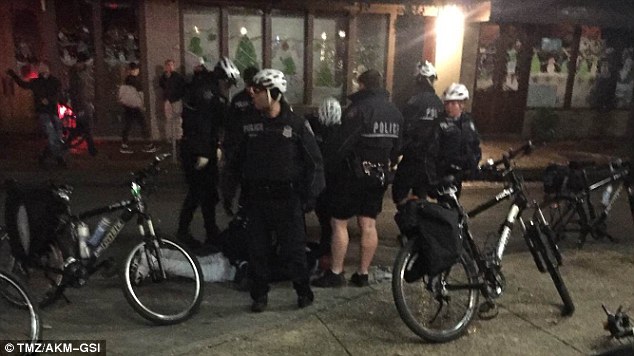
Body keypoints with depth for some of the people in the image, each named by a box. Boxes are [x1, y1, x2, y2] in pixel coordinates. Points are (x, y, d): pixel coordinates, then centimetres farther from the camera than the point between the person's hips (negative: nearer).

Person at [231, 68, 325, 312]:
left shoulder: (296, 124, -8)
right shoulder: (250, 124, 4)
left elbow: (314, 162, -4)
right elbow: (239, 161, 14)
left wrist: (309, 196, -6)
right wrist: (240, 191, 10)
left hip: (286, 198, -4)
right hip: (256, 197, 4)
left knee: (293, 249, 4)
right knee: (257, 249, 10)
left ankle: (303, 290, 25)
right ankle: (259, 294, 26)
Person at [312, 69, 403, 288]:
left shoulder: (358, 108, -15)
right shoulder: (395, 113, 10)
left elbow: (344, 143, -18)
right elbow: (397, 146, 14)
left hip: (355, 173, -7)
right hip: (379, 175, 7)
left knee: (339, 222, 2)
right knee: (369, 224, 10)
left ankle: (336, 273, 7)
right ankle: (363, 274, 17)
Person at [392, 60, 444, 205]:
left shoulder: (415, 101, -14)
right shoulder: (438, 103, 5)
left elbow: (405, 130, -18)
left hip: (412, 158, -6)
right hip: (431, 159, 7)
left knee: (399, 194, 1)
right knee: (421, 194, 17)